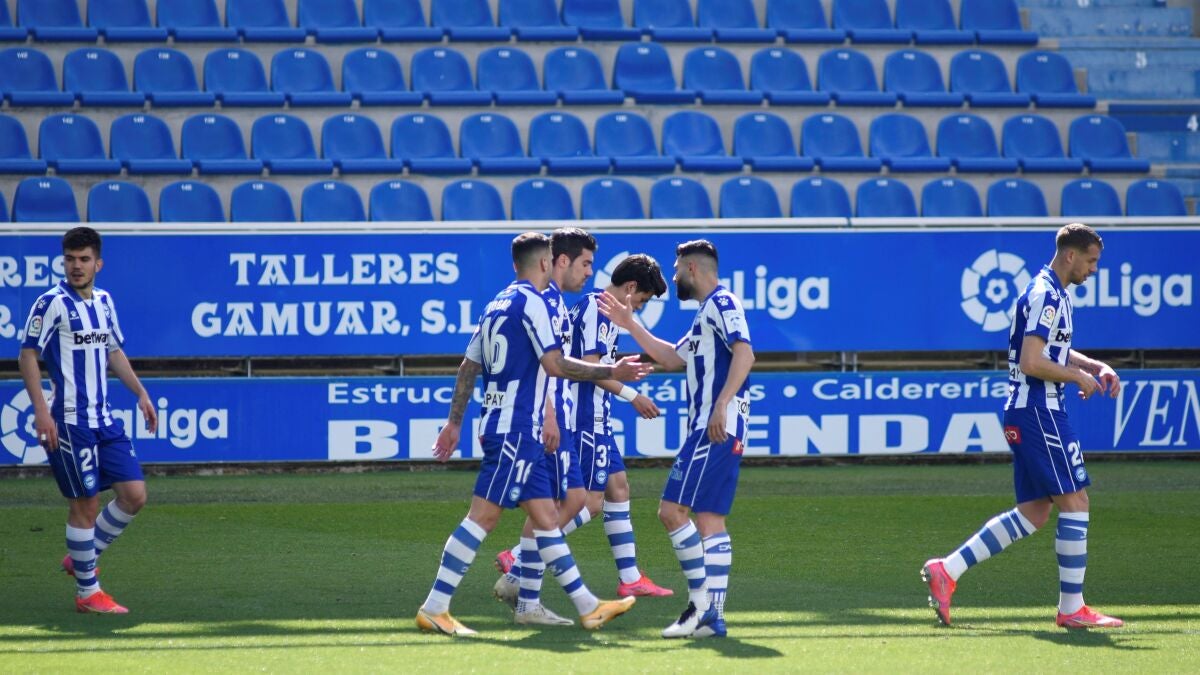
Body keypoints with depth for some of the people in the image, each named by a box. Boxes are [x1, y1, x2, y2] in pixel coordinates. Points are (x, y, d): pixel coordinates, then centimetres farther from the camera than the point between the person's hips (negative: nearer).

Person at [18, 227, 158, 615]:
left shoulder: (104, 302, 11)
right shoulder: (53, 303, -10)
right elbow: (28, 355, -11)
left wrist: (140, 394, 18)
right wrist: (41, 410, -19)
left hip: (104, 420, 7)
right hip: (68, 422, -7)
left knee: (134, 494, 3)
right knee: (85, 504, -3)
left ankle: (81, 559, 21)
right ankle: (87, 592, 8)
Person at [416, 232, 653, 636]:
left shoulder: (498, 304, 16)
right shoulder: (531, 301, -10)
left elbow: (468, 367, 18)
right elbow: (555, 364, -15)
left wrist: (454, 422, 20)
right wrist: (611, 373, -8)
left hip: (520, 434, 10)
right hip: (516, 430, -10)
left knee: (546, 515, 9)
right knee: (484, 515, -10)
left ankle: (588, 606, 11)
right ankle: (434, 608, -11)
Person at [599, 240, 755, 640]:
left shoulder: (721, 303, -7)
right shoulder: (707, 313, 24)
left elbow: (744, 353, -21)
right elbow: (672, 357, 35)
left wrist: (721, 404, -29)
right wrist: (630, 325, 34)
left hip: (715, 429, -10)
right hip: (710, 429, 10)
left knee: (672, 509, -13)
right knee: (710, 520, 6)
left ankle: (700, 601, -13)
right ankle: (713, 617, 3)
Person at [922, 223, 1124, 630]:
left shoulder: (1055, 294, 18)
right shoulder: (1044, 295, -15)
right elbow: (1031, 362, -22)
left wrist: (1096, 367, 16)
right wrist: (1079, 377, -11)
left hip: (1027, 413, 10)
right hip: (1038, 412, -10)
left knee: (1033, 513, 9)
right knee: (1075, 502, -7)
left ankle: (947, 571, 7)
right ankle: (1072, 608, -4)